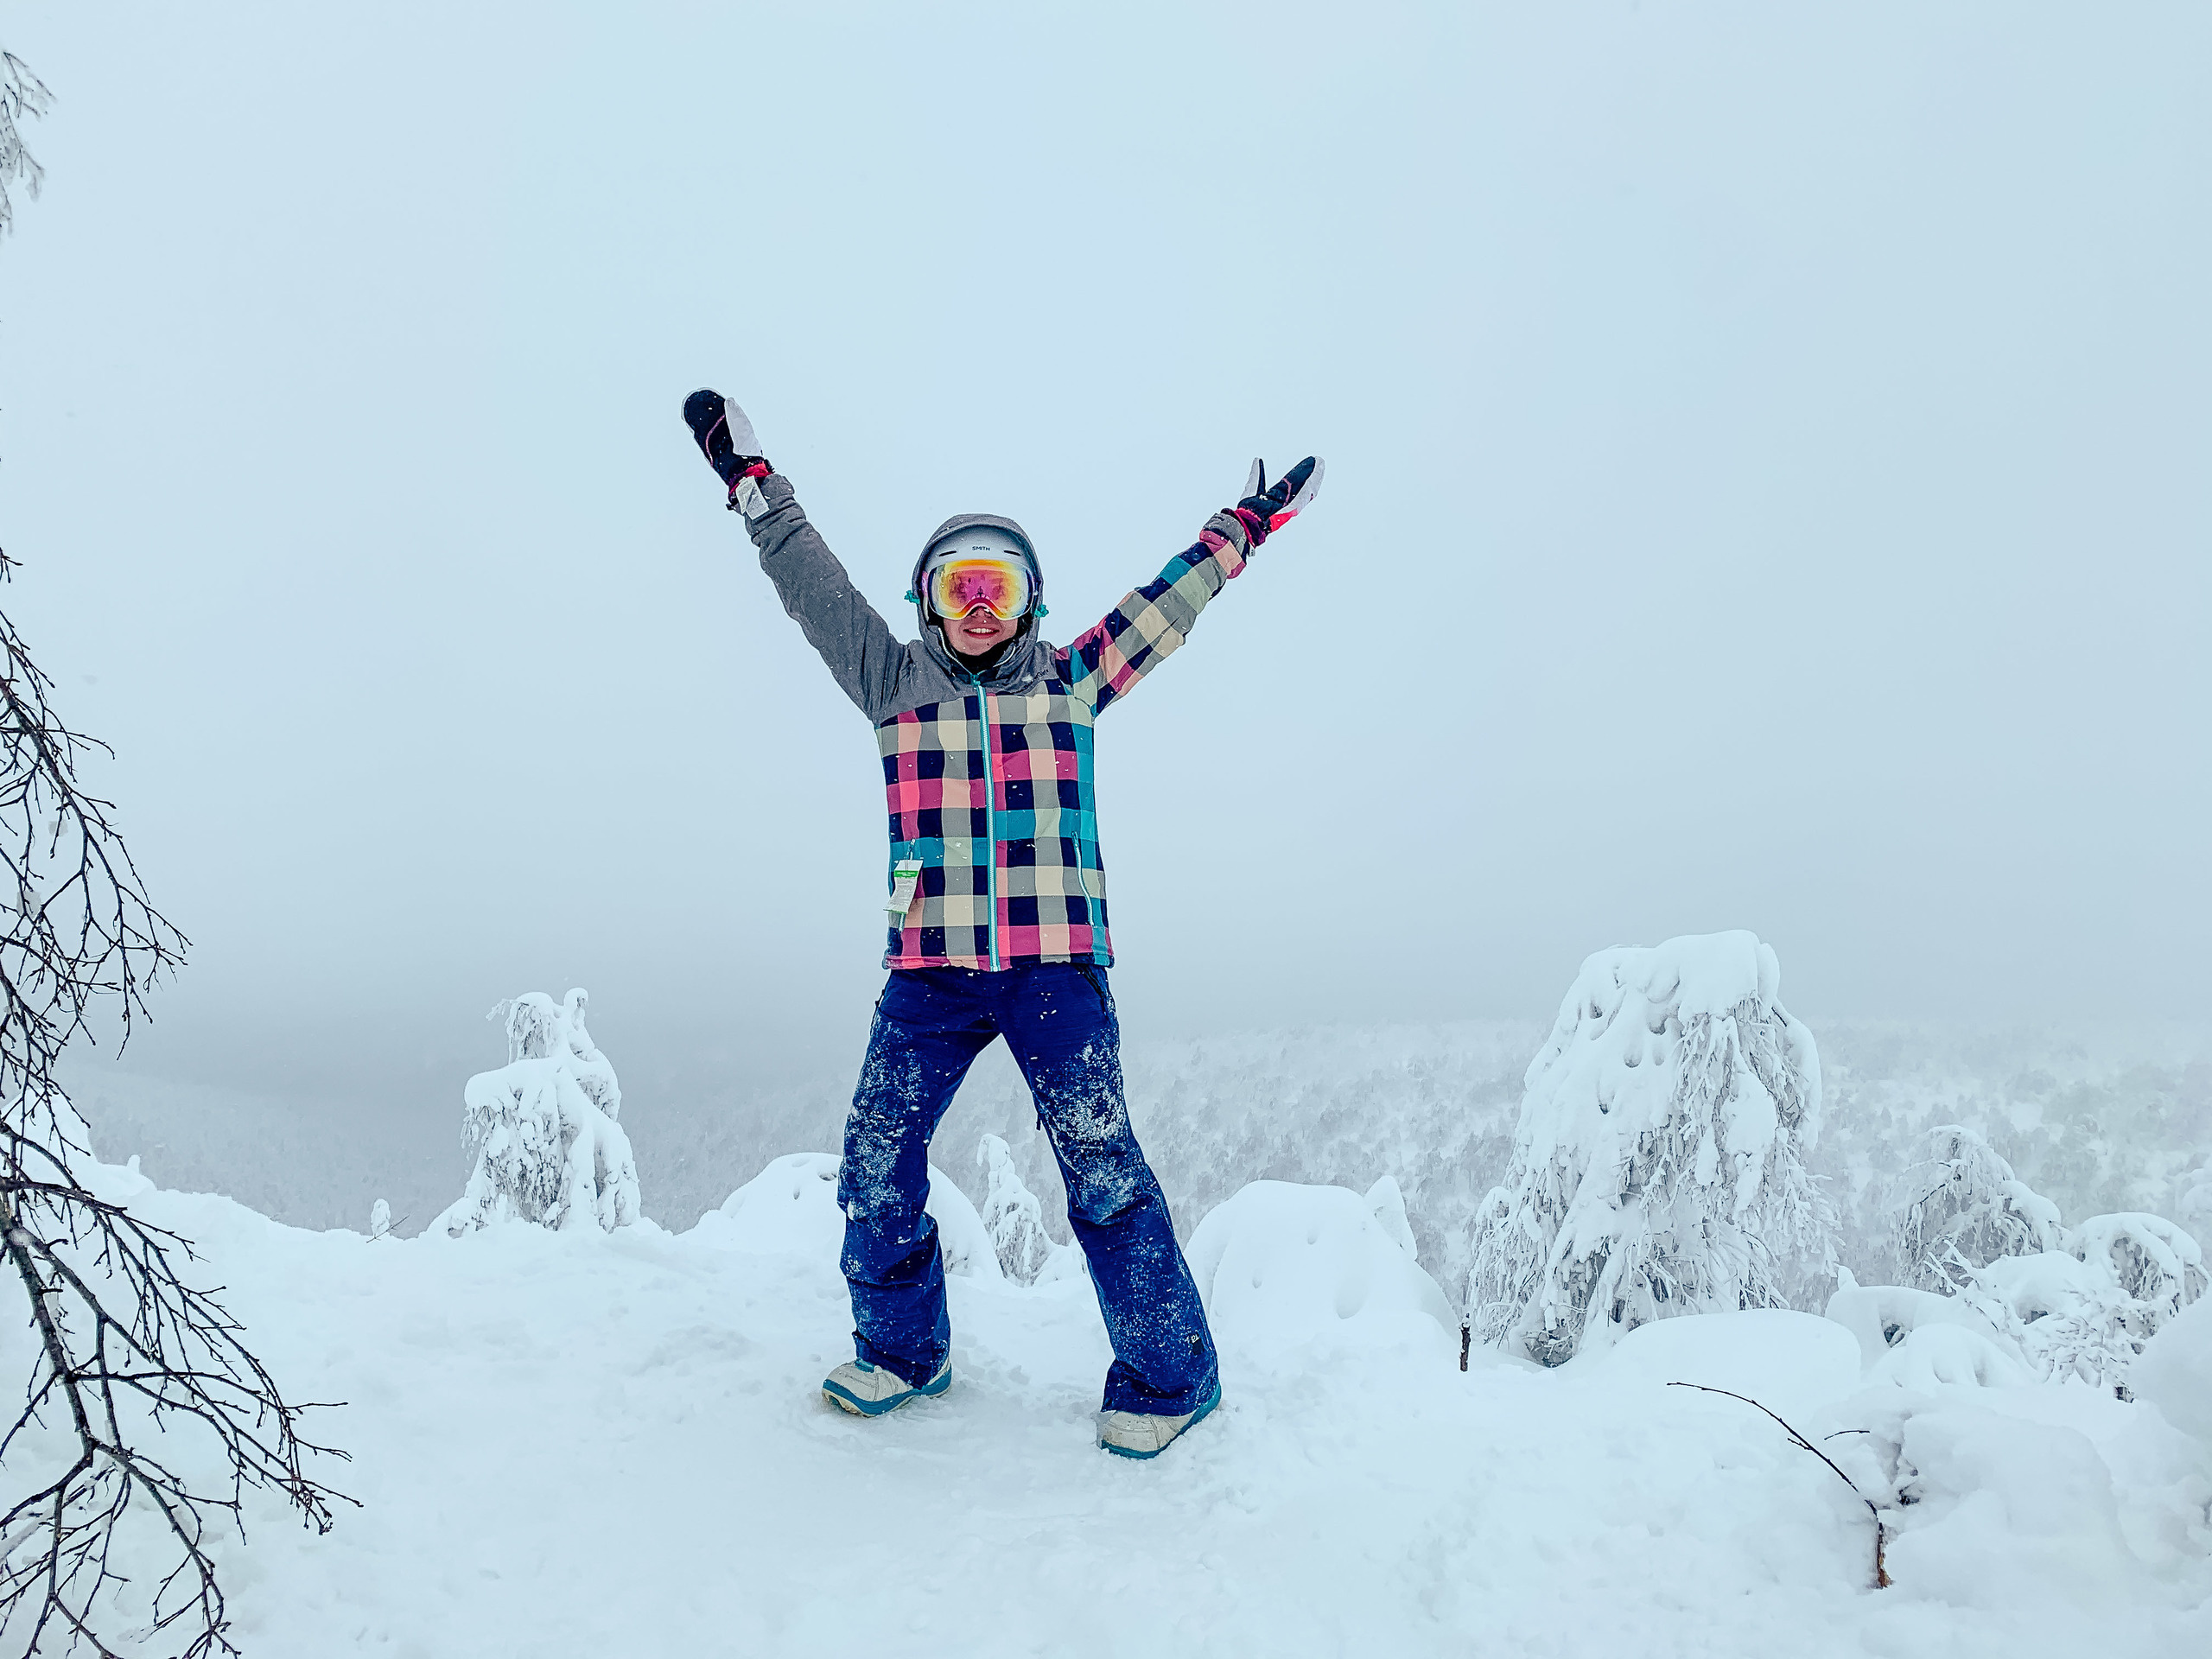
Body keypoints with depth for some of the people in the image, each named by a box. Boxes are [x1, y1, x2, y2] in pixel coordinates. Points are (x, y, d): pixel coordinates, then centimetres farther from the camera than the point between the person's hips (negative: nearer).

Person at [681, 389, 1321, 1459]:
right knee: (875, 1164, 2)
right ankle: (903, 1348, 24)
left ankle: (1167, 1375, 9)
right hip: (931, 970, 2)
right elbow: (818, 593, 9)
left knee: (1100, 1166, -6)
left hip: (1056, 967, -2)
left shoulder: (1071, 681, 12)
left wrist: (1242, 528, 21)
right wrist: (751, 484, 7)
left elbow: (1165, 605, 17)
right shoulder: (897, 685, 13)